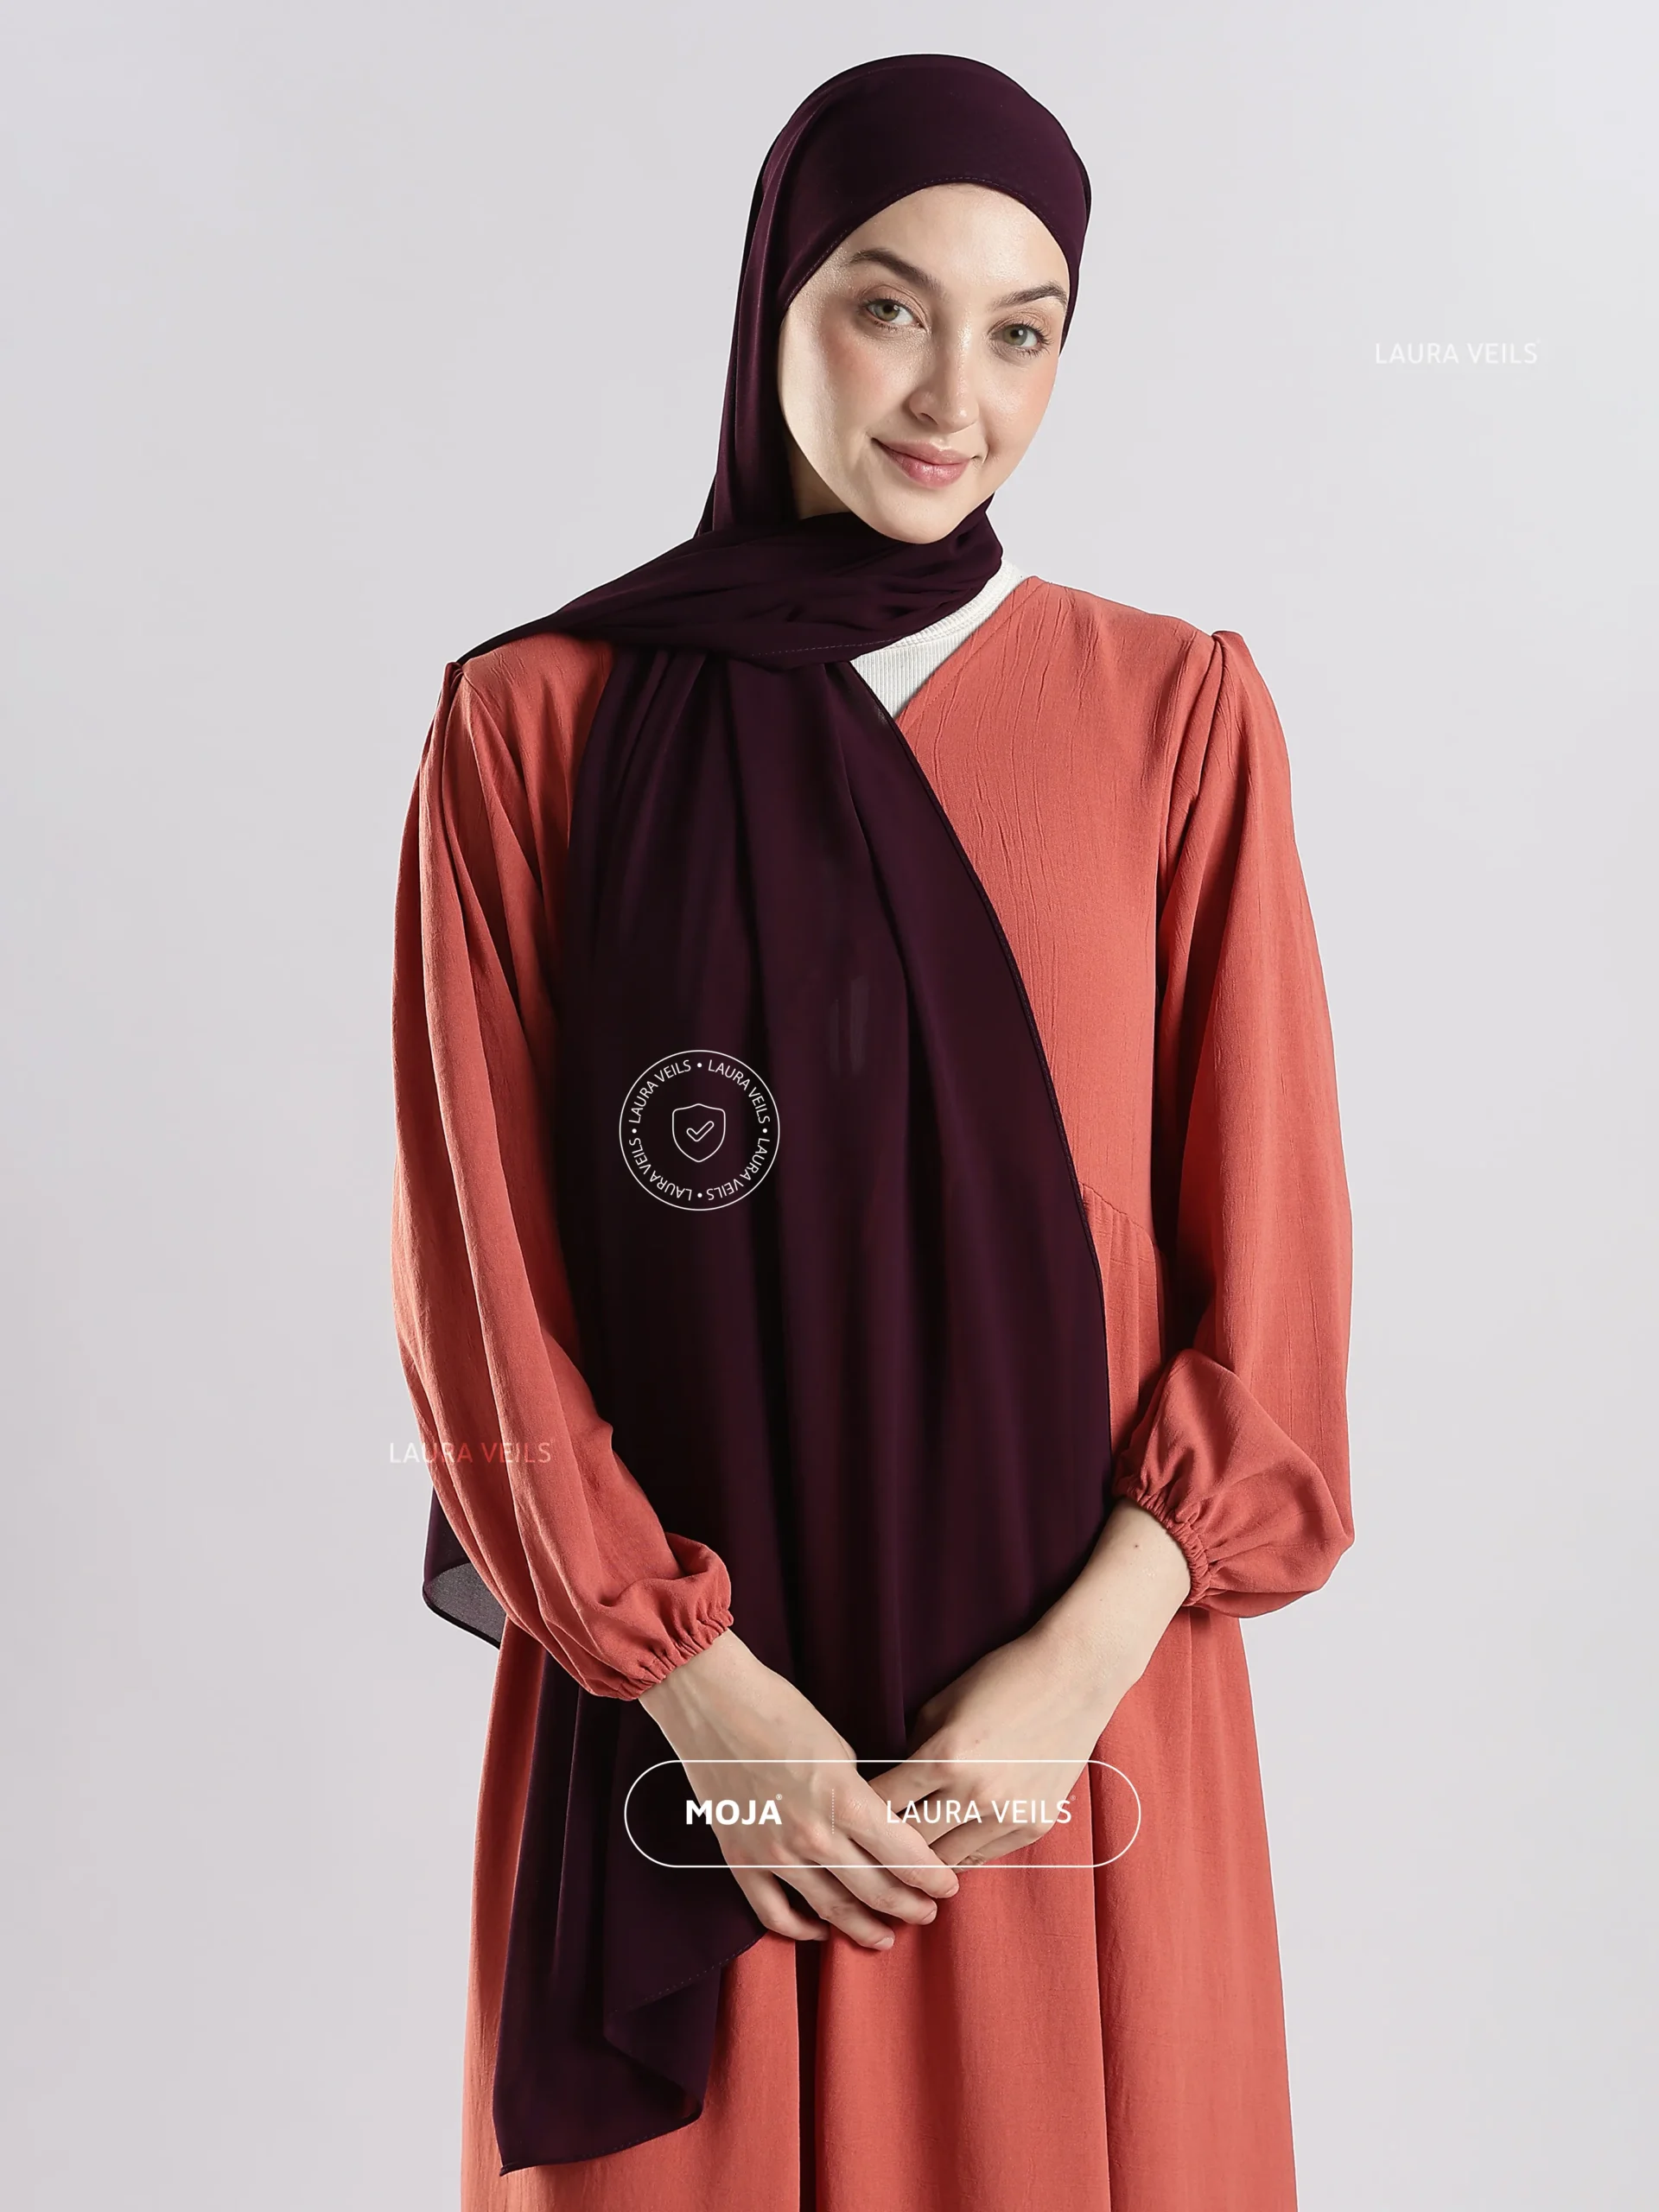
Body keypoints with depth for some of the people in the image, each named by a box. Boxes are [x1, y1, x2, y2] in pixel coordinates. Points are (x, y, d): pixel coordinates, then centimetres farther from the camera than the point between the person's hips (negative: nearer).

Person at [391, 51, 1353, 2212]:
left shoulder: (1175, 713, -1)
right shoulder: (537, 725, -3)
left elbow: (1270, 1273, -1)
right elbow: (483, 1287, -3)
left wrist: (1081, 1658, -10)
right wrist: (697, 1685, -9)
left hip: (1078, 1708, 1)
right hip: (669, 1717, 0)